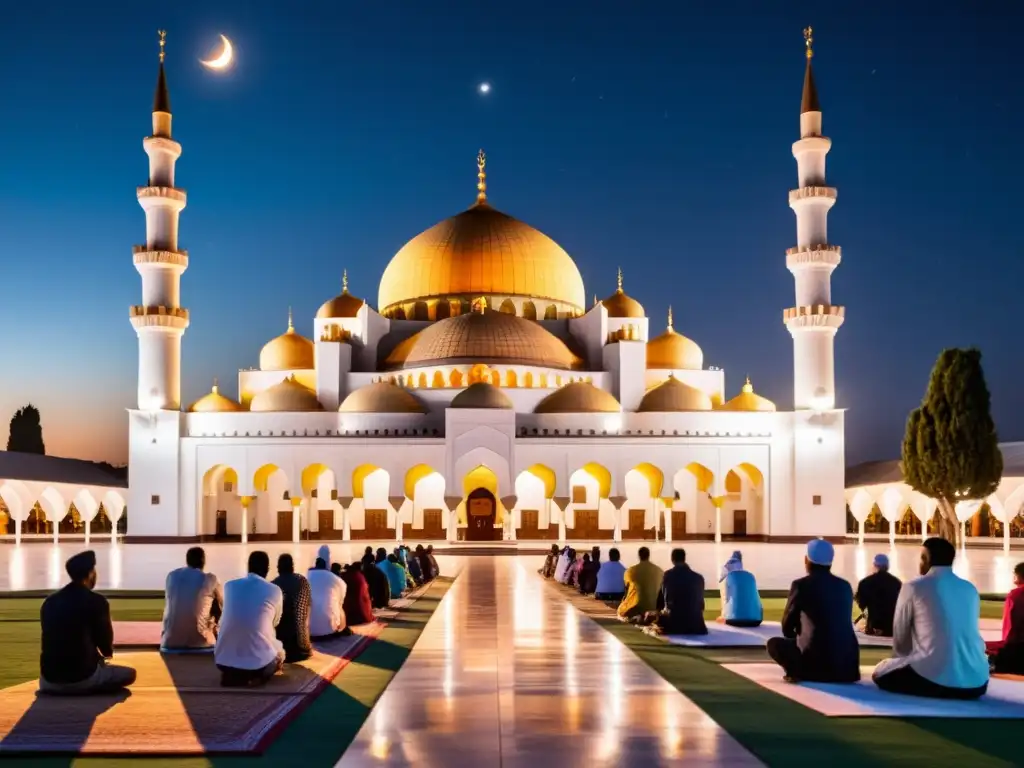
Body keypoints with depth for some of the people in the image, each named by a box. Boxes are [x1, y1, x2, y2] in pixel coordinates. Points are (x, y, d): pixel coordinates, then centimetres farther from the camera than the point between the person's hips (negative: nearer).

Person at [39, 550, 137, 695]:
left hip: (50, 680, 6)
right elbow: (107, 649, 1)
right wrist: (107, 652, 26)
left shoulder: (49, 601, 8)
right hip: (83, 677, -5)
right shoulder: (96, 601, -9)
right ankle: (87, 688, 3)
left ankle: (57, 688, 14)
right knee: (129, 673, 17)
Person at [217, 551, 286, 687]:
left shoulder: (229, 585, 4)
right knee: (280, 650, 29)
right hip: (259, 662, -3)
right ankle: (257, 676, 7)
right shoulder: (274, 590, -3)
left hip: (224, 660, 3)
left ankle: (230, 675, 15)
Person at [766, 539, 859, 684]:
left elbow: (787, 626, 5)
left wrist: (797, 638, 28)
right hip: (847, 663, 6)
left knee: (774, 643, 17)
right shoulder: (845, 586, 12)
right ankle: (839, 672, 15)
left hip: (815, 659, -5)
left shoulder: (801, 585, -4)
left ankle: (798, 672, -4)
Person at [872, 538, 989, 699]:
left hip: (935, 678, -5)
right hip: (976, 682, 5)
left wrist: (904, 660, 28)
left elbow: (900, 634, 8)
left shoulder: (914, 587, 0)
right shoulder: (970, 589, 15)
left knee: (881, 673, 20)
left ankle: (933, 688, 4)